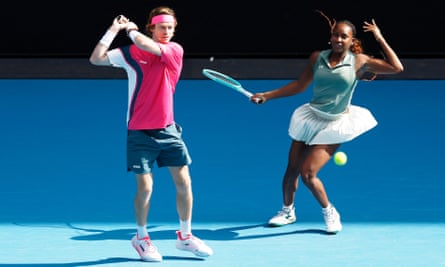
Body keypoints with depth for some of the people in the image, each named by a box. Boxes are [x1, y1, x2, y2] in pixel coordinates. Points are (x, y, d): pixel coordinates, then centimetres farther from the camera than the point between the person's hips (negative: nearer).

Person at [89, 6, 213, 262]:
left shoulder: (176, 50, -1)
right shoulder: (130, 53, -3)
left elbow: (150, 47, -19)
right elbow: (96, 58, -11)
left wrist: (131, 30, -5)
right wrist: (114, 29, -11)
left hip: (168, 129, 2)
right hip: (140, 132, -2)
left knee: (184, 182, 1)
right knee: (145, 187, -2)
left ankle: (185, 235, 20)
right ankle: (141, 238, 20)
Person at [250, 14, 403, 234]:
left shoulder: (359, 61, -9)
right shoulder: (317, 58, -1)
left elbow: (396, 68, -11)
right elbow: (299, 85, 7)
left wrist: (379, 38, -13)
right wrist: (266, 96, 4)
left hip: (334, 126, -4)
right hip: (310, 118, 4)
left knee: (307, 173, -13)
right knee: (291, 170, 6)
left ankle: (330, 213, 12)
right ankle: (287, 211, 32)